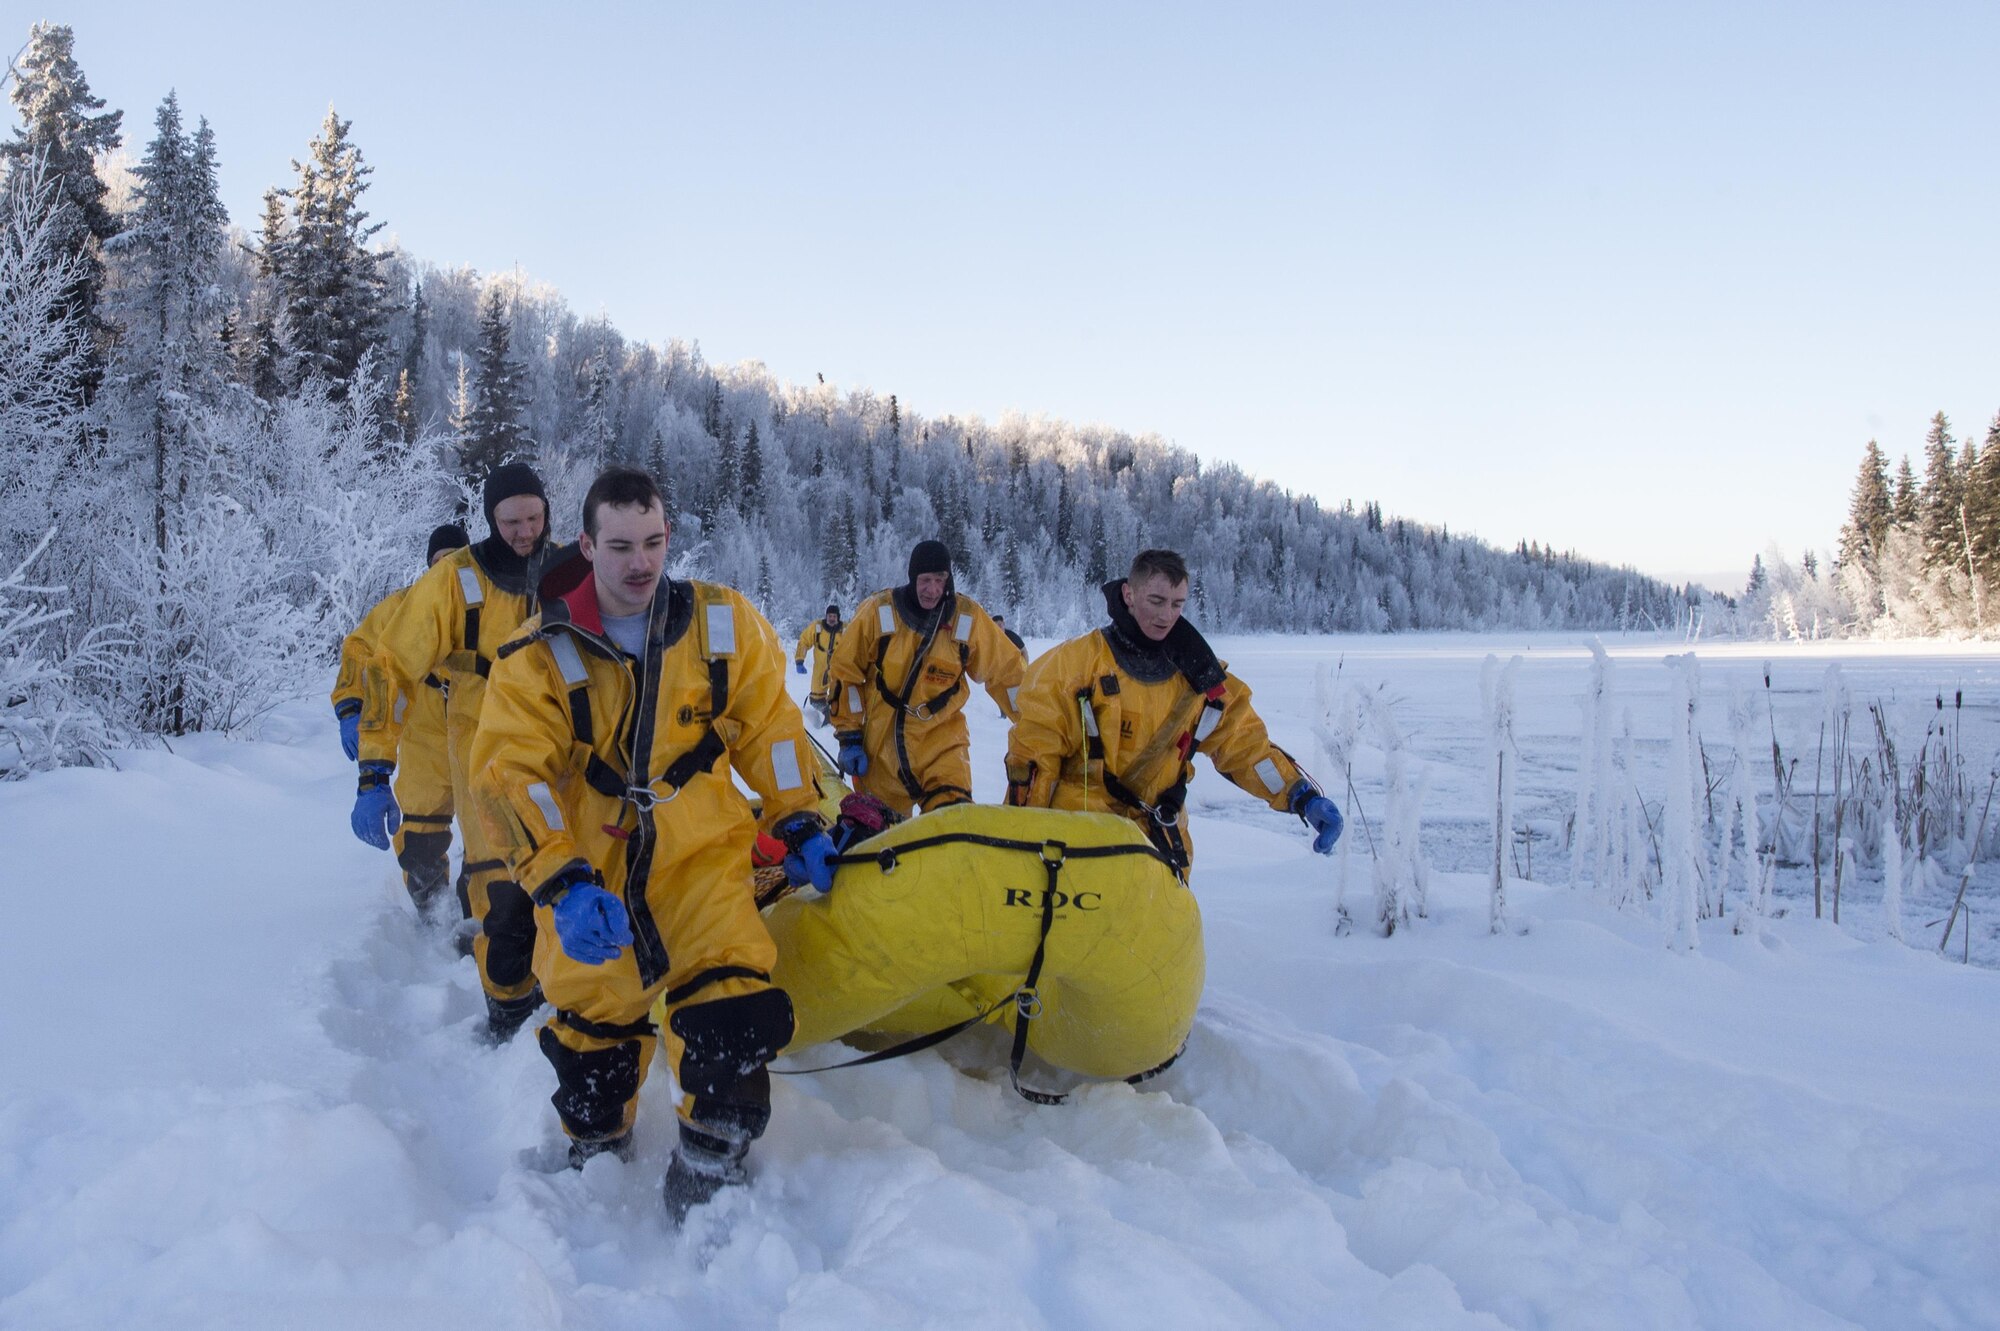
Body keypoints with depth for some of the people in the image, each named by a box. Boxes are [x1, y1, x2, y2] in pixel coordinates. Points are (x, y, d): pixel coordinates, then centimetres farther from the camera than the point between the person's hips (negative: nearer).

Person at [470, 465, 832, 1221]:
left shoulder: (724, 624, -1)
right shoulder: (540, 655, -6)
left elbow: (769, 726, 10)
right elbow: (509, 774, -13)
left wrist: (797, 821, 5)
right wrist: (562, 880, -25)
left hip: (702, 855, 0)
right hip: (589, 872, 0)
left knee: (733, 1010, -18)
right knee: (591, 1023, 11)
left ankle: (709, 1174, 2)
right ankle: (595, 1158, 41)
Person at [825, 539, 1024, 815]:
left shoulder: (968, 617, -7)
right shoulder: (878, 612, -9)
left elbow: (1006, 671, 2)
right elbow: (844, 672, -1)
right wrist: (849, 737, -4)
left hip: (941, 741, -1)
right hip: (881, 744, 1)